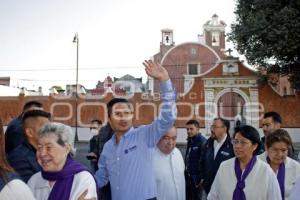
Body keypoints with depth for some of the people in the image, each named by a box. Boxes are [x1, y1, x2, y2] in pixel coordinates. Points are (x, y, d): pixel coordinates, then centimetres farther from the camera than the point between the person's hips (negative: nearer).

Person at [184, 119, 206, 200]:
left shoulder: (202, 141, -16)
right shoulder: (189, 140, 9)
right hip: (188, 176, 7)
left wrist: (201, 178, -19)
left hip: (196, 177, -7)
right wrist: (185, 172, 15)